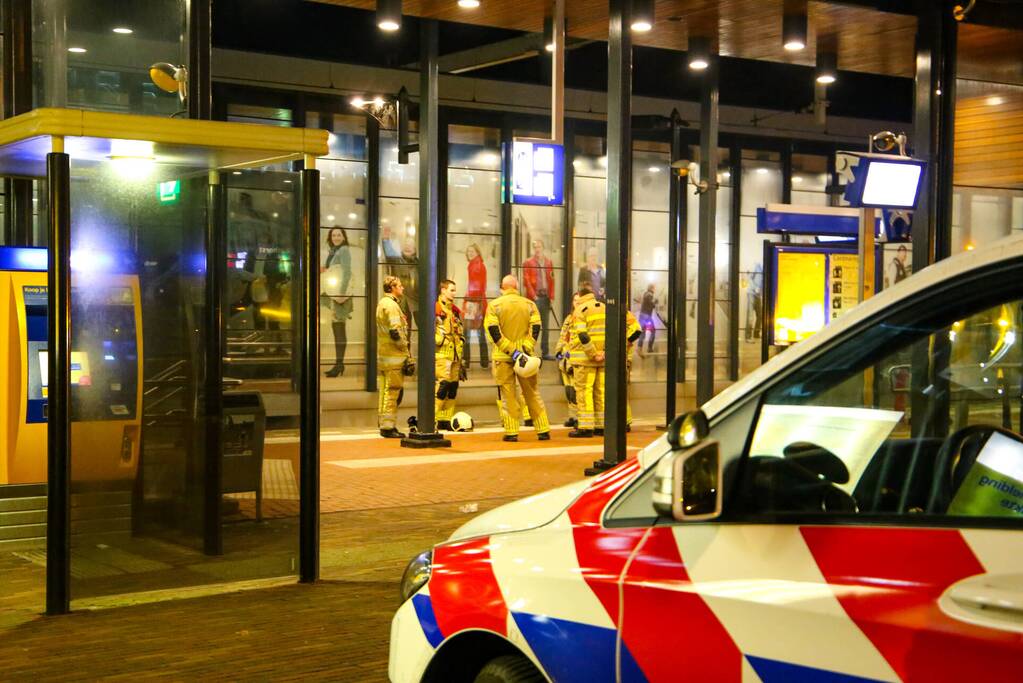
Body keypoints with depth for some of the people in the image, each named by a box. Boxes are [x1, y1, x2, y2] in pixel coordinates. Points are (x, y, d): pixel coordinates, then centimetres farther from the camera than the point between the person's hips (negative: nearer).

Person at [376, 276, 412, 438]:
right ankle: (388, 427, -4)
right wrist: (407, 353, -13)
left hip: (382, 355, 10)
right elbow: (396, 332, -21)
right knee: (392, 392, -6)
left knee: (384, 391, 14)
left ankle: (383, 424, 20)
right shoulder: (391, 305, -14)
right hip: (394, 357, -10)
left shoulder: (382, 303, 18)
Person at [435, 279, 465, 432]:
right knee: (442, 384, -15)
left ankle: (446, 420, 14)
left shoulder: (455, 311, 20)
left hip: (455, 354, 8)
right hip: (442, 355, -8)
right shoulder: (436, 309, -7)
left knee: (453, 386, 7)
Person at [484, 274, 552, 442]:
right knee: (532, 393, 11)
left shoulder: (494, 305, -1)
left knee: (508, 395, 4)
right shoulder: (529, 304, 5)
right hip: (525, 356, 2)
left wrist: (510, 350, -12)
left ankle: (511, 432, 2)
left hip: (503, 357, -2)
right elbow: (536, 328, -4)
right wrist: (526, 349, -8)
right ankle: (543, 430, 12)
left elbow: (493, 330, -11)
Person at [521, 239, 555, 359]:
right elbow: (526, 280, -5)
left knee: (545, 326, 8)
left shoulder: (548, 262, 13)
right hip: (534, 298, -4)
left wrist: (551, 296, 1)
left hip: (546, 297, 4)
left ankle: (545, 352, 13)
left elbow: (551, 280, 10)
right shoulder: (527, 263, 1)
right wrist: (533, 295, -13)